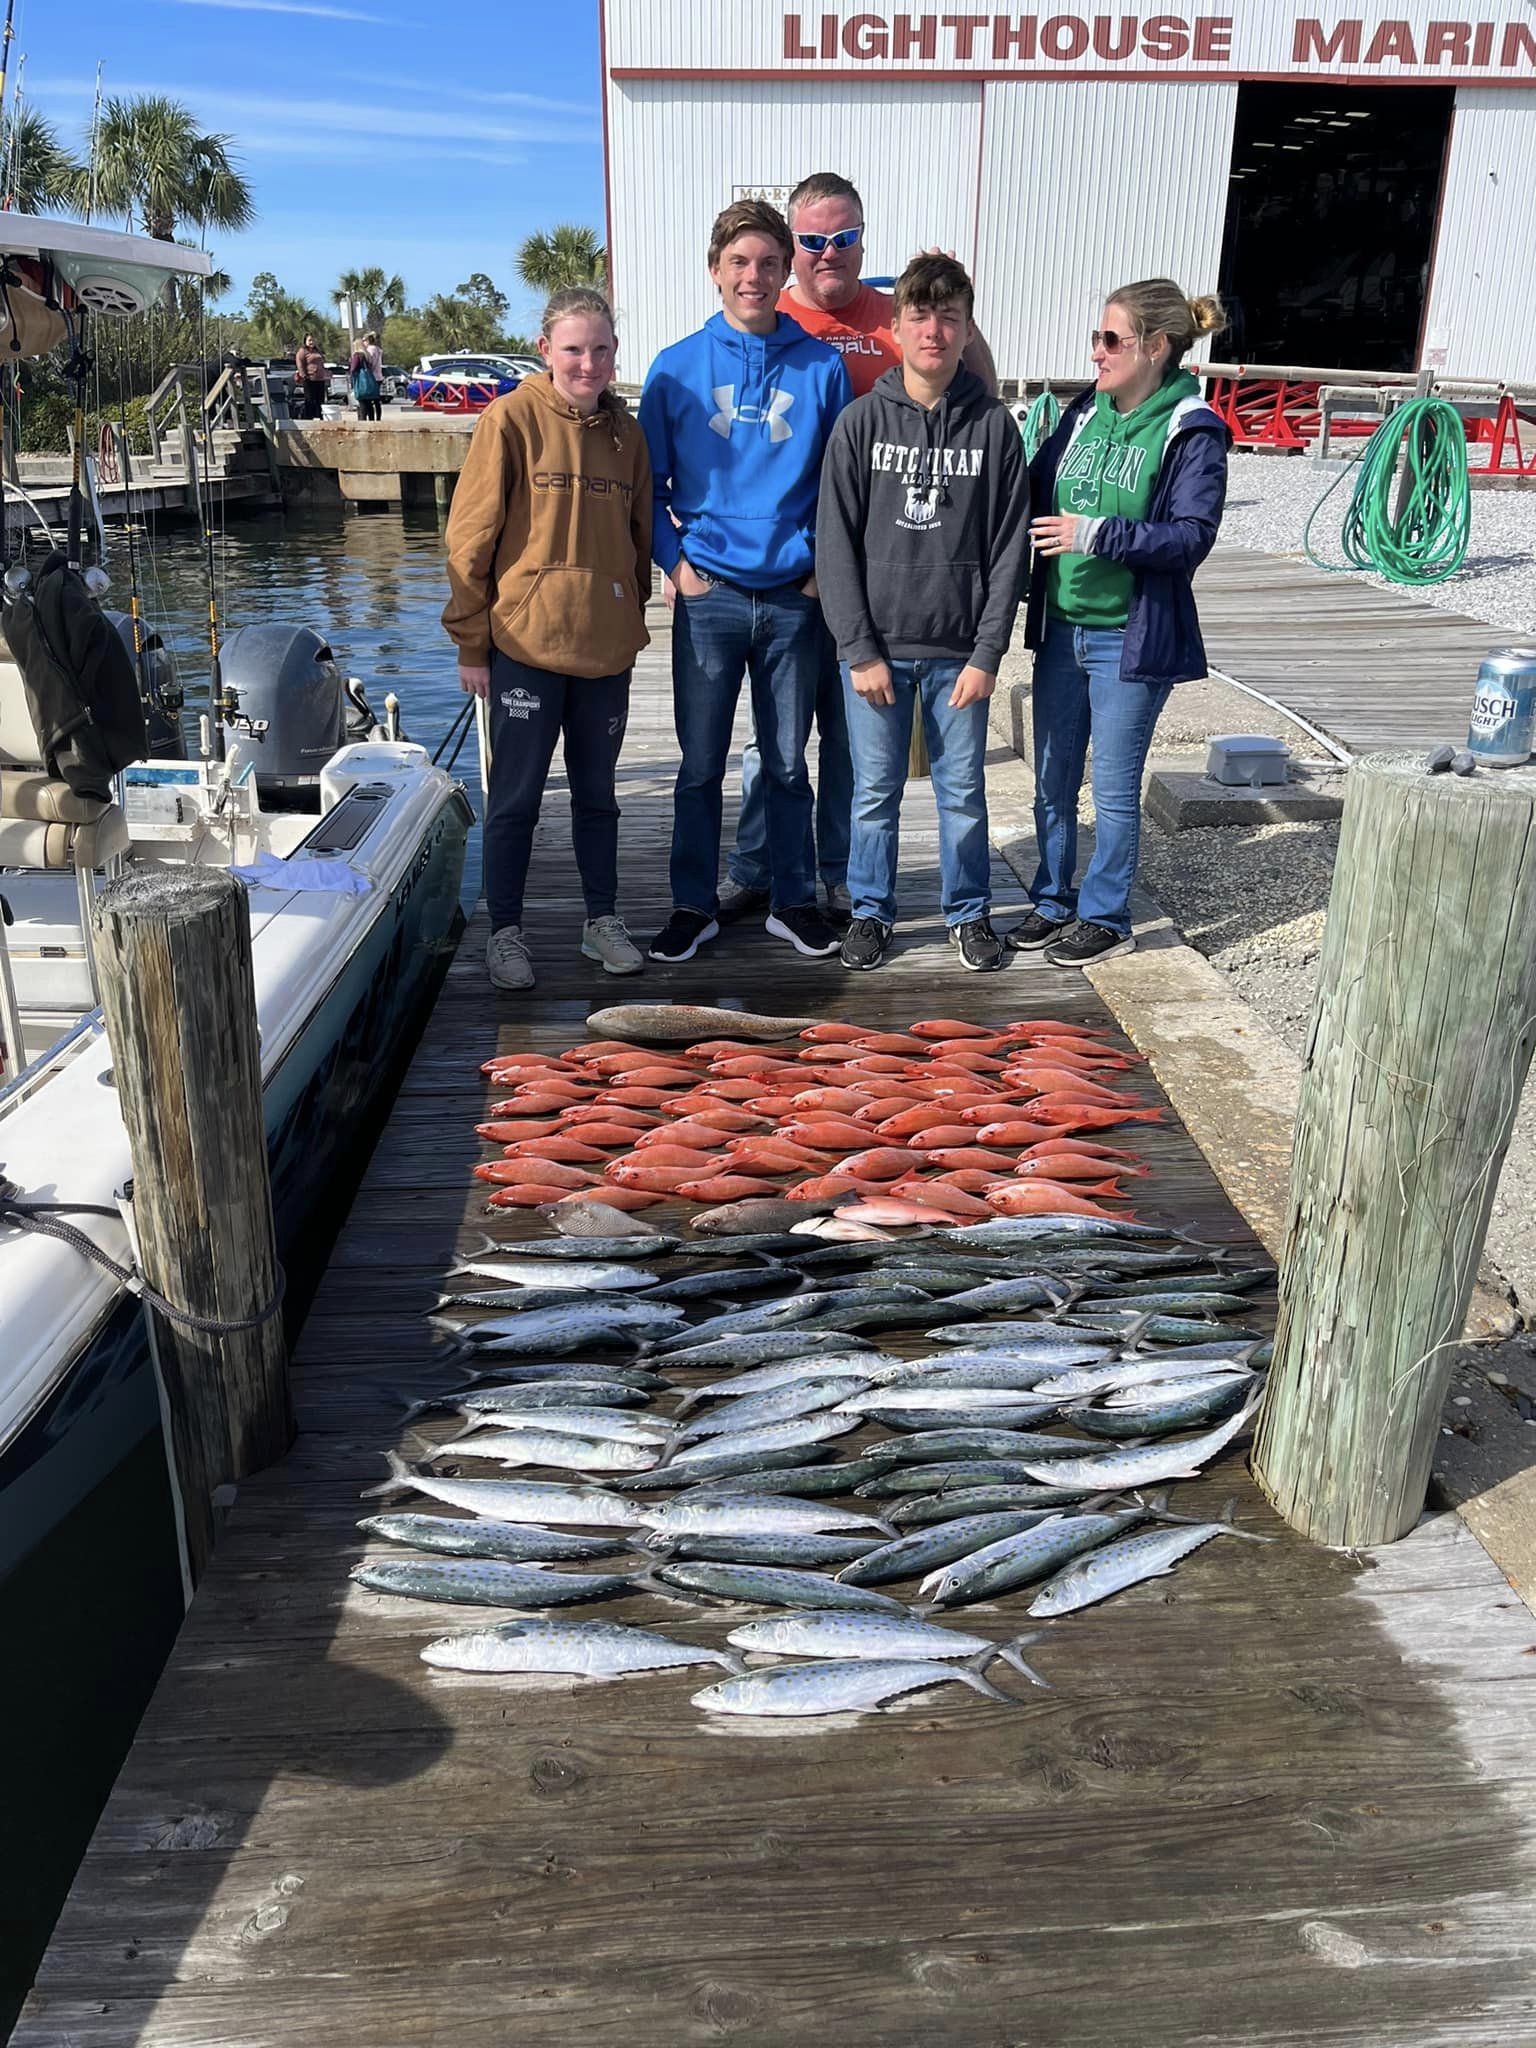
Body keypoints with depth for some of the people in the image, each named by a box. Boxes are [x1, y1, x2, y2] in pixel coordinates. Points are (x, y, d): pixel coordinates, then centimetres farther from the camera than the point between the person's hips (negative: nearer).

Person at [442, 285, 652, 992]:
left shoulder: (625, 432, 8)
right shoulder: (511, 419, -5)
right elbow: (470, 536, -6)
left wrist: (630, 619, 13)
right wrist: (471, 641, -7)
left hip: (605, 649, 4)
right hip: (525, 646, -4)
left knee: (597, 792, 14)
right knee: (516, 795, 3)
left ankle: (602, 921, 26)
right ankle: (505, 932, 15)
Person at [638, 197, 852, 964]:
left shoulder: (822, 367, 4)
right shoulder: (677, 369, 3)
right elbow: (647, 484, 7)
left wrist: (823, 562, -1)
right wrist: (676, 563, -3)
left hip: (795, 598, 0)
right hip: (708, 595, 0)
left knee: (787, 763, 9)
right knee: (700, 764, 7)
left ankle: (793, 901, 22)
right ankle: (693, 905, 19)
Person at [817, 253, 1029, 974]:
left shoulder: (994, 426, 2)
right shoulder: (862, 421, 0)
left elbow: (1010, 548, 1)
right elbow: (835, 543, -2)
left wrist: (987, 652, -5)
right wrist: (860, 648, -8)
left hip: (958, 650, 1)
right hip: (875, 645, 0)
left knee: (963, 790, 8)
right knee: (875, 790, 7)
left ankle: (969, 913, 24)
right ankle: (871, 910, 24)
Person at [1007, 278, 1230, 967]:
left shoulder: (1192, 433, -9)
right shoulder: (1085, 411, 8)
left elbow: (1192, 537, -17)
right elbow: (1036, 489, 16)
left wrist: (1099, 534, -24)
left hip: (1129, 638, -6)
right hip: (1061, 628, 6)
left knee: (1113, 788, 4)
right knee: (1052, 780, 14)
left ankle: (1106, 917, 19)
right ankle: (1053, 902, 29)